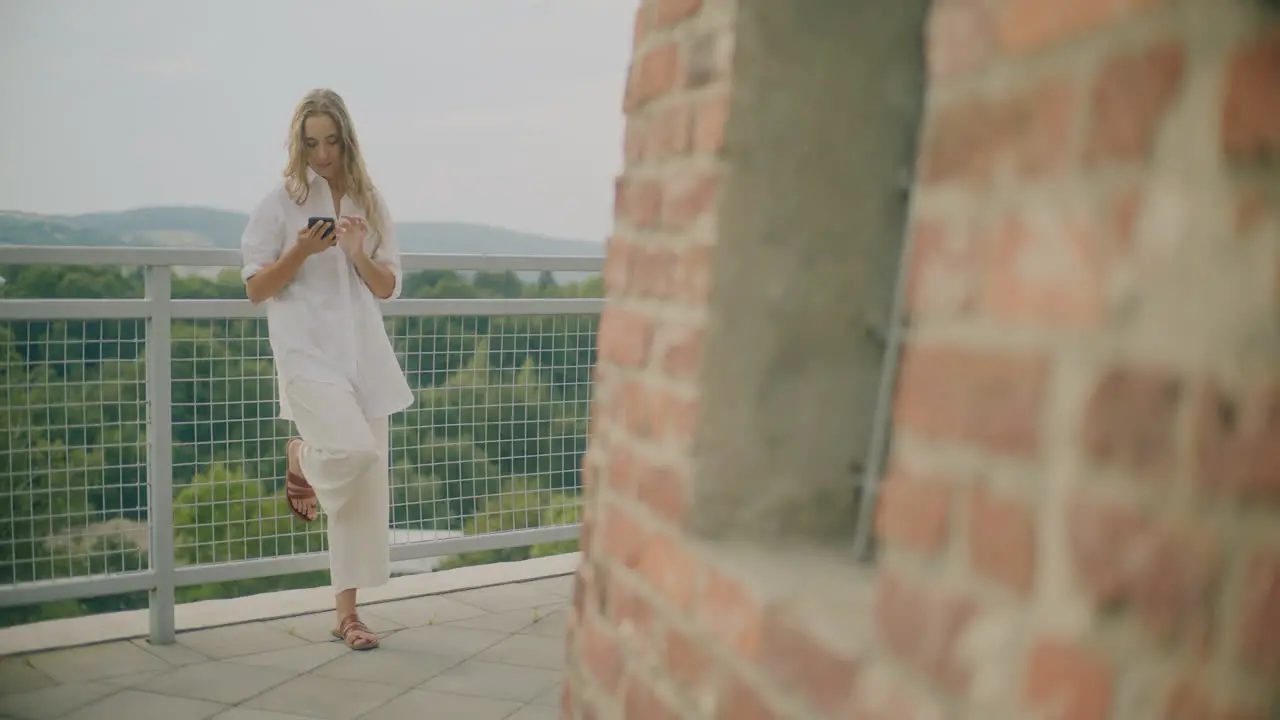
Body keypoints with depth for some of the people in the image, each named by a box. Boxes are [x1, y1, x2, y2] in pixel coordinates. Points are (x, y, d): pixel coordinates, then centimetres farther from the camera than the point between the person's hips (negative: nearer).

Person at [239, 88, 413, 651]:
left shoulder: (370, 204, 10)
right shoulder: (282, 203, 0)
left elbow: (387, 288, 11)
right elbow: (255, 289, -1)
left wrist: (359, 256, -8)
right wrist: (302, 251, -15)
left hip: (364, 352, 4)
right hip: (306, 350, -4)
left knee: (366, 485, 3)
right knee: (353, 448, -28)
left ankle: (347, 612, 15)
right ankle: (301, 459, 10)